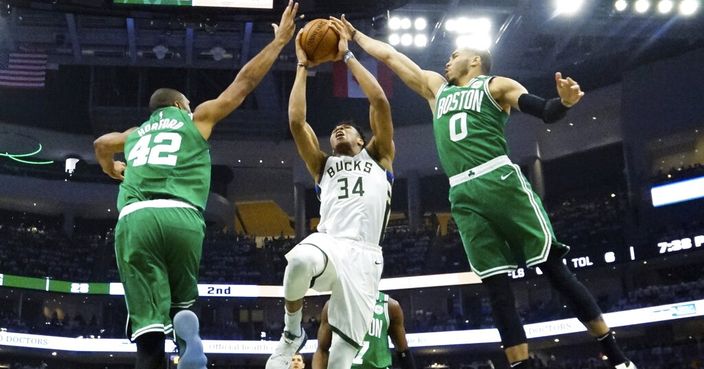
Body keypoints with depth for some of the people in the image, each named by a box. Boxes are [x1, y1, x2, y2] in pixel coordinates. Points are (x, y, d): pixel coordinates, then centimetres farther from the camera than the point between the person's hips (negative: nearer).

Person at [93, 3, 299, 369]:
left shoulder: (136, 134, 33)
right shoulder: (195, 119, 23)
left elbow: (101, 143, 55)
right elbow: (245, 82, 22)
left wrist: (110, 169, 75)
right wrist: (280, 39, 30)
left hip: (133, 219, 2)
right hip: (179, 216, -2)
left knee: (149, 331, -5)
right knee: (180, 303, 19)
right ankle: (185, 328, -16)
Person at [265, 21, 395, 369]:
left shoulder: (378, 157, 25)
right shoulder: (323, 165, 29)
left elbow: (380, 101, 13)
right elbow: (296, 121, 16)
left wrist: (347, 56, 18)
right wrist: (302, 66, 22)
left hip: (364, 255, -1)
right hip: (327, 243, 1)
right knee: (300, 260, -38)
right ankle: (292, 333, -9)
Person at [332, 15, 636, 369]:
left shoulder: (496, 85, 11)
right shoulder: (436, 87, 27)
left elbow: (546, 112, -1)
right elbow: (389, 55, 33)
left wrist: (565, 101, -22)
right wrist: (354, 34, 35)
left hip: (501, 181, -5)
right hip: (464, 196, 5)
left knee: (553, 267, -5)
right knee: (497, 286, 0)